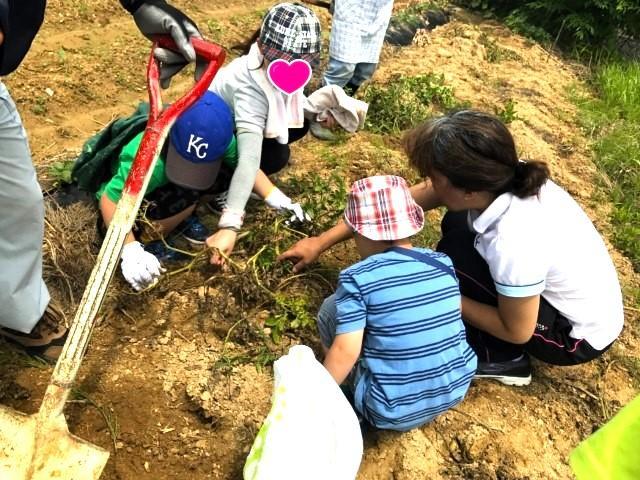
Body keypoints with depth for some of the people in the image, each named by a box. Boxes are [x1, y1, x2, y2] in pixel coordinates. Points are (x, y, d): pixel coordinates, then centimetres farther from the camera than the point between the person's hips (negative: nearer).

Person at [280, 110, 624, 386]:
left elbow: (517, 331, -21)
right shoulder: (495, 177, -18)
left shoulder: (512, 244, -38)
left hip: (580, 335, -7)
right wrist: (321, 242, -4)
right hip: (567, 292, 7)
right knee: (458, 224, -2)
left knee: (451, 258, -19)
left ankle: (501, 358, 2)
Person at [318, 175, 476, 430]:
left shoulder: (357, 278, -16)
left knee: (332, 309, 5)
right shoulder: (443, 263, -1)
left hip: (392, 414, -5)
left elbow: (345, 351, -18)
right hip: (455, 391, 5)